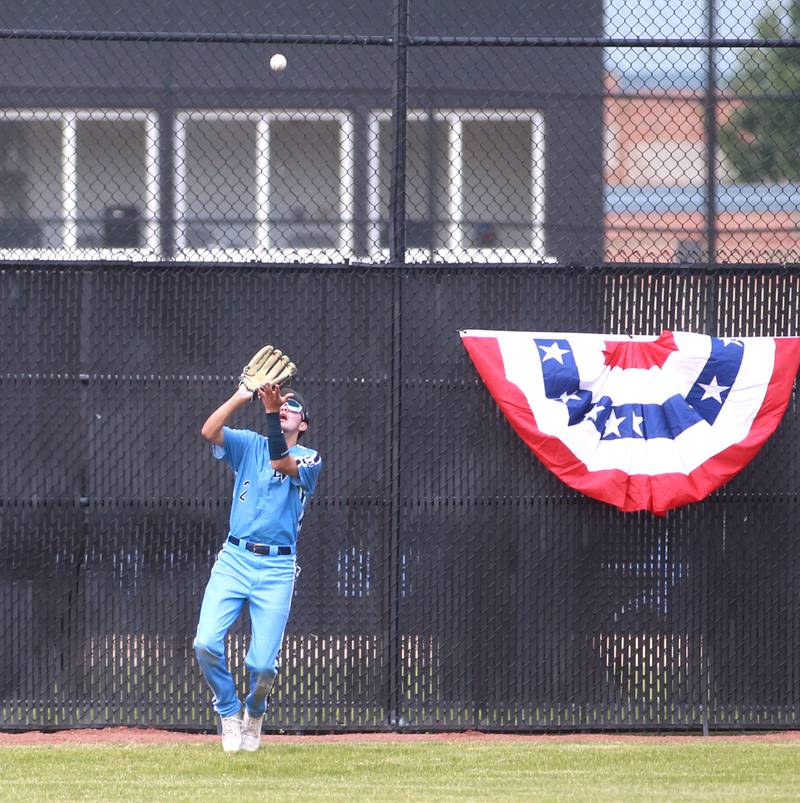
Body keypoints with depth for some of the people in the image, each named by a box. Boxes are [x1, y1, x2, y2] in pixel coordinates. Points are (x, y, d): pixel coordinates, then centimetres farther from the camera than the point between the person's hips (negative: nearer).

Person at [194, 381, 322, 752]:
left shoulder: (309, 459, 4)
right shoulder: (249, 445, 11)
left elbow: (280, 462, -19)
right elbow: (209, 431, -8)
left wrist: (272, 412, -25)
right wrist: (242, 396, -14)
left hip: (277, 568, -2)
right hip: (234, 559, 2)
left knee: (263, 663, -8)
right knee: (206, 643, -15)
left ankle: (254, 712, 26)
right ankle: (229, 712, 9)